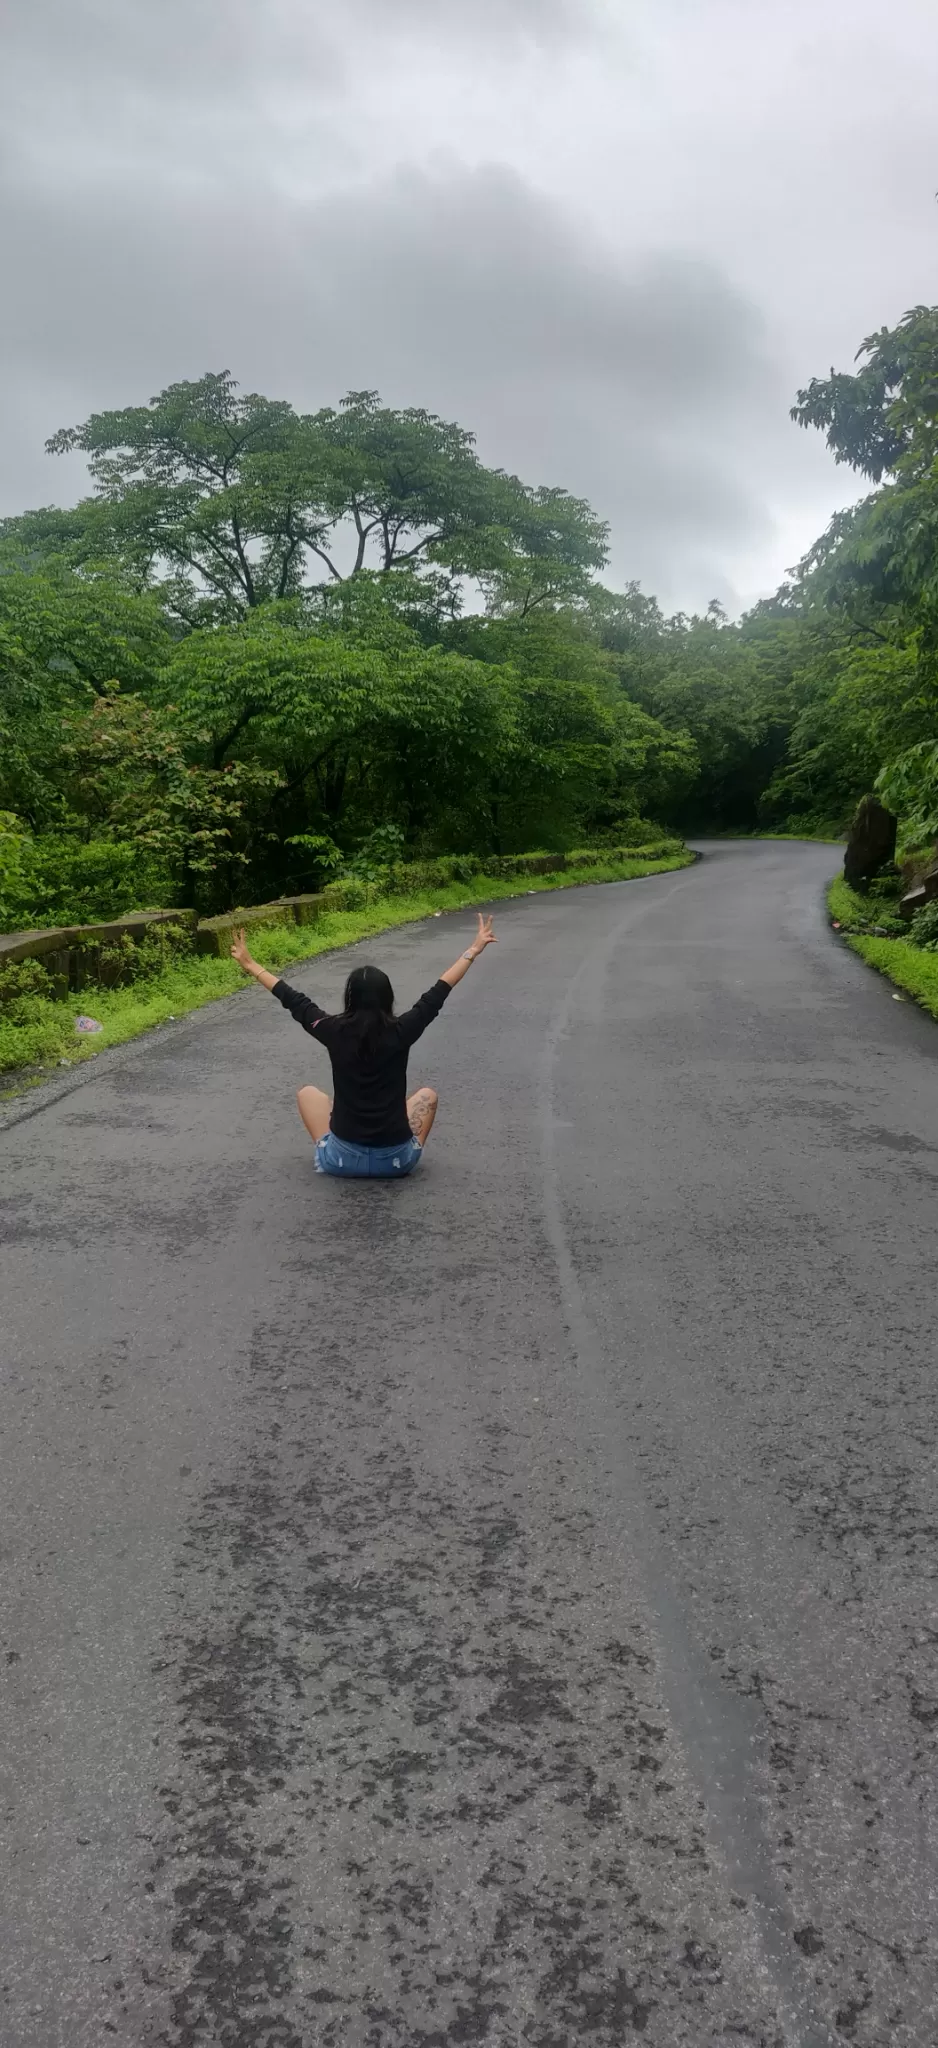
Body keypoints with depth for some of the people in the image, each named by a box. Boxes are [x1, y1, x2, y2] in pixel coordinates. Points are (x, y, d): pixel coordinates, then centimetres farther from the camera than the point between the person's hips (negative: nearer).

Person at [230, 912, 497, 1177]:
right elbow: (437, 994, 1)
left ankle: (326, 1156, 23)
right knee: (427, 1094, 29)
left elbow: (293, 1000, 5)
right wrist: (473, 950, 12)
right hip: (397, 1161, 0)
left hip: (342, 1160, 0)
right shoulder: (401, 1032, -9)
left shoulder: (335, 1032, -8)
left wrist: (250, 965, 18)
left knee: (307, 1093, 27)